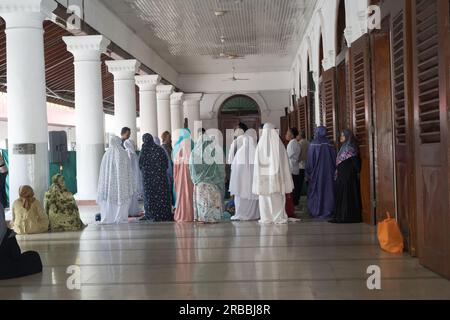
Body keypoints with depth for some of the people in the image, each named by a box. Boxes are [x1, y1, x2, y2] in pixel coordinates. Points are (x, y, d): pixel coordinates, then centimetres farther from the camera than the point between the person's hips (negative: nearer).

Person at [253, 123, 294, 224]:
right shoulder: (279, 144, -4)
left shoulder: (260, 145, -3)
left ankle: (266, 218, 6)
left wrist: (259, 178, 4)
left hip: (264, 176, 0)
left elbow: (257, 163, -2)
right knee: (278, 197, 6)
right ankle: (278, 217, 4)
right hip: (277, 176, 0)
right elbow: (284, 161, -2)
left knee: (265, 197, 7)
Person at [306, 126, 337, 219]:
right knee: (328, 190, 8)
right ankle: (328, 211, 8)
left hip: (316, 172, -2)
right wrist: (333, 171, 11)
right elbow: (334, 159, 3)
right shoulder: (329, 144, -1)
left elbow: (310, 160, -8)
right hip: (328, 172, 3)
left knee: (315, 191, 6)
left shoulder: (313, 144, -10)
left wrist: (308, 173, -2)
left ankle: (316, 212, 6)